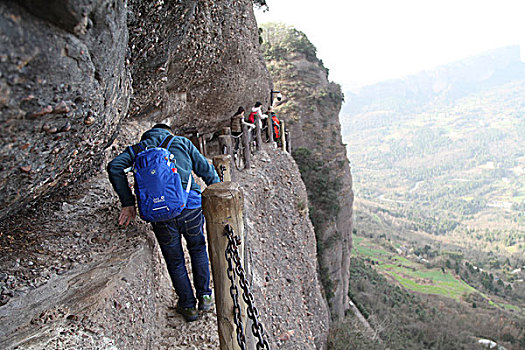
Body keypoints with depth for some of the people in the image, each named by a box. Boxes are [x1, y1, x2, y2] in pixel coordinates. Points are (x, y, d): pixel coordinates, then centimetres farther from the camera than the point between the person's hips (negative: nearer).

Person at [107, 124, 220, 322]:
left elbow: (115, 166, 1)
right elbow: (207, 171, 14)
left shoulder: (139, 148, 19)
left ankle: (188, 306, 33)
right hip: (190, 205, 0)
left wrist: (128, 203, 0)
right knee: (198, 249, 27)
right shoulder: (182, 142, 18)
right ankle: (204, 297, 31)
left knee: (175, 261, 20)